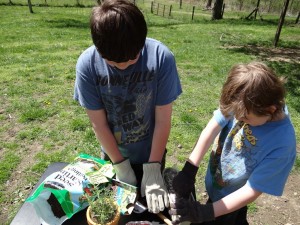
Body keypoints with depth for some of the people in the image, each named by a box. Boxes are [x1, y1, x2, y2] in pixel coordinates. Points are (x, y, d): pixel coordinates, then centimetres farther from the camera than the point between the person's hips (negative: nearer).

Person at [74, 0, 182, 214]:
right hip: (113, 153, 1)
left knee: (151, 204, 26)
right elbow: (99, 123, -16)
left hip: (151, 152, 0)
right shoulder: (87, 64, -23)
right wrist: (121, 166, -10)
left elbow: (163, 119, -19)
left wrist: (153, 169, -15)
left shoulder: (161, 57, -25)